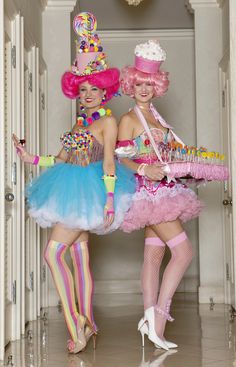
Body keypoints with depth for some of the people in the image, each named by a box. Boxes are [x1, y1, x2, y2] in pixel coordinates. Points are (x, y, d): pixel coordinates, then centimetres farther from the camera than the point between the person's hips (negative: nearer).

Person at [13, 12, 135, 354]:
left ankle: (75, 324, -10)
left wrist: (110, 201, -19)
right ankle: (86, 322, 19)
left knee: (53, 252, -14)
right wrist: (32, 158, 13)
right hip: (74, 194, 8)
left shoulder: (107, 121, -7)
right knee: (79, 255, 11)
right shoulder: (81, 122, 15)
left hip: (90, 193, -8)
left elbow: (109, 163, -14)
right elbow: (64, 160, 16)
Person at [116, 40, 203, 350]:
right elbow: (122, 159, -11)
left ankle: (149, 318, 11)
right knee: (184, 251, -13)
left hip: (162, 190, 8)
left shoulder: (156, 117, 16)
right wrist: (145, 170, -26)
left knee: (154, 254, 7)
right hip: (148, 191, -8)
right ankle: (158, 318, -10)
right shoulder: (129, 119, -6)